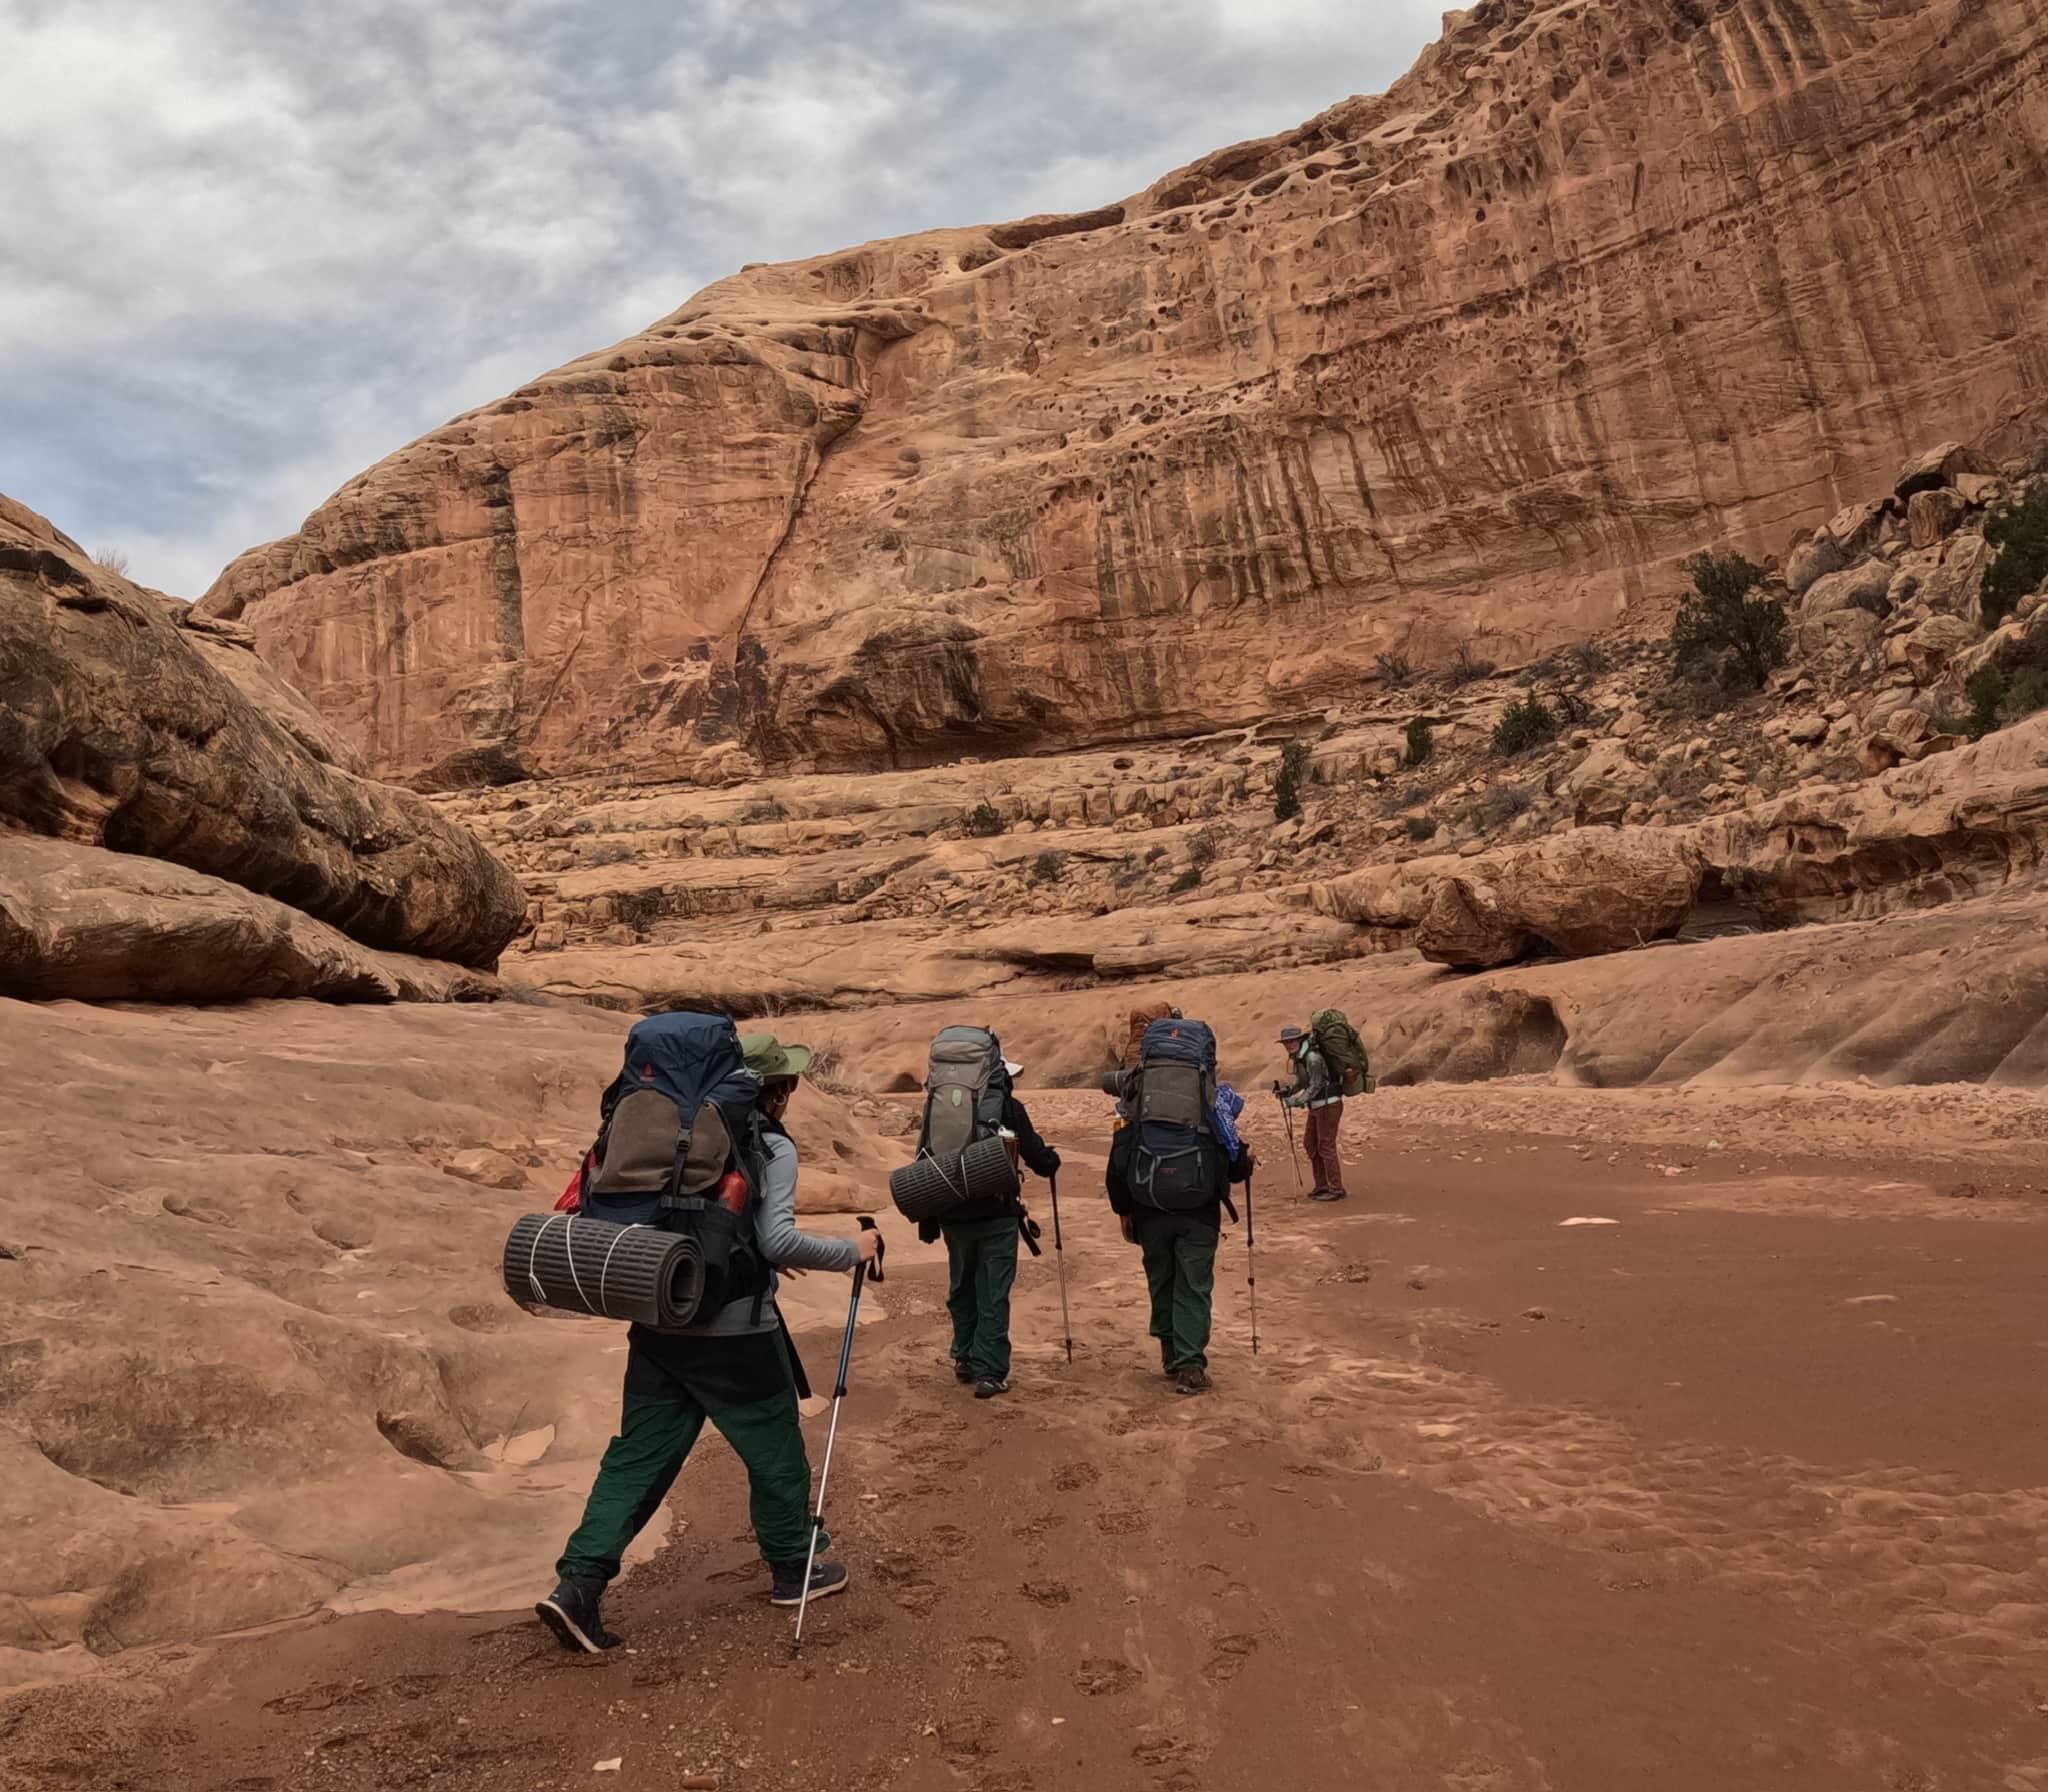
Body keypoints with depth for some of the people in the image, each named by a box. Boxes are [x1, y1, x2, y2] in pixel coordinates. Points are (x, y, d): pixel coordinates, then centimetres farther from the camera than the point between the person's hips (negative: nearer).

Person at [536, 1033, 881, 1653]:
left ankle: (579, 1583, 5)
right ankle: (794, 1569, 30)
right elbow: (778, 1241, -22)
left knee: (639, 1455, 13)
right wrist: (852, 1251, -8)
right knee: (776, 1452, 14)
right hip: (734, 1332, -5)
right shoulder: (772, 1147, -12)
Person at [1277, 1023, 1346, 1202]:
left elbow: (1315, 1086, -23)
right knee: (1312, 1145, 12)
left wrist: (1296, 1101, -28)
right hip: (1316, 1107, 9)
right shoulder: (1298, 1057, 7)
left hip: (1329, 1105, -9)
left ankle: (1336, 1189, 0)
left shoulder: (1312, 1057, -21)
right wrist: (1287, 1090, -3)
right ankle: (1322, 1186, 19)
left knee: (1326, 1146, -6)